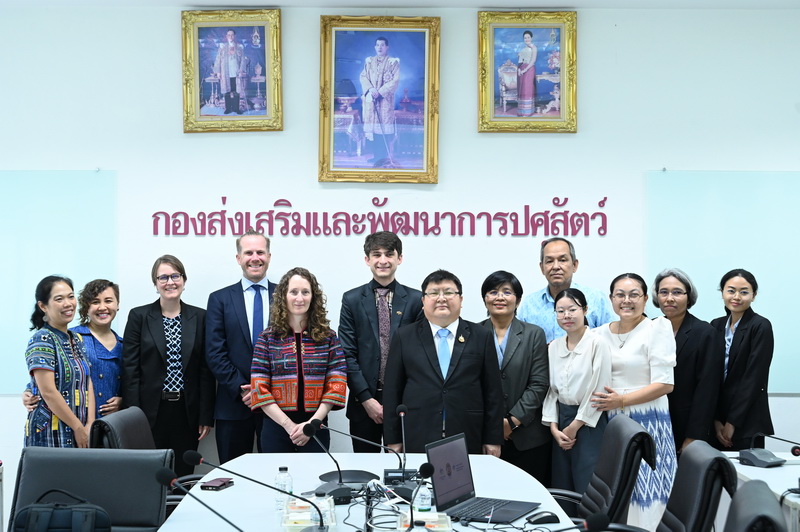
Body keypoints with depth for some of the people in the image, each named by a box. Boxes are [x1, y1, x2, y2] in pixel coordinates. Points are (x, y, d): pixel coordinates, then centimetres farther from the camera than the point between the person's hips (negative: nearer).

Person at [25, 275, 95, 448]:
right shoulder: (41, 340, -8)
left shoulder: (77, 340, 13)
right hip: (51, 434, -6)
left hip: (78, 432, 6)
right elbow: (48, 392, -15)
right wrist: (79, 428, -13)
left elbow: (88, 384, 9)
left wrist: (90, 425, -4)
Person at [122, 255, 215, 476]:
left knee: (183, 475, 5)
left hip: (187, 413, 2)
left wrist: (206, 416, 2)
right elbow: (130, 369, -1)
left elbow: (206, 370, 6)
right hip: (151, 411, -1)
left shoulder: (199, 317, 6)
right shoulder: (139, 316, 1)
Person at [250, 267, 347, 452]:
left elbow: (336, 385, -1)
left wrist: (312, 423, -11)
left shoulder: (328, 337, 4)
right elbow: (260, 389, -4)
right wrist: (289, 425, -12)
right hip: (277, 428, 0)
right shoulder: (267, 338, 1)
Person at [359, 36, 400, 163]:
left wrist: (380, 92, -15)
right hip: (370, 99, 4)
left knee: (385, 128, -7)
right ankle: (377, 155, 8)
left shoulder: (393, 62, 1)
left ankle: (385, 155, -1)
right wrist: (370, 89, -12)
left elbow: (395, 81, -6)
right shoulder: (369, 61, 14)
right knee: (373, 128, 2)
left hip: (385, 99, -4)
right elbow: (363, 76, 8)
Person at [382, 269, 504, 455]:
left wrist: (493, 439, 2)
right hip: (417, 441, 0)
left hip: (467, 441, 0)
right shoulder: (404, 337, 5)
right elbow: (392, 390, 5)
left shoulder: (481, 336, 6)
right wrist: (393, 440, 1)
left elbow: (493, 390, 5)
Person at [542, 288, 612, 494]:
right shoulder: (554, 346, 8)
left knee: (588, 490, -4)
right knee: (562, 490, 10)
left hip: (589, 423, -5)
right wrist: (554, 427, 0)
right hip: (561, 420, 6)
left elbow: (599, 390, -11)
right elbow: (551, 389, 10)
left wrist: (575, 426, -8)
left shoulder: (598, 343, -9)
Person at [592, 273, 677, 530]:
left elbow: (664, 384, -12)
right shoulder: (602, 333, 9)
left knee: (643, 501, -1)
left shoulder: (657, 328, -6)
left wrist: (621, 400, -15)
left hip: (647, 422, -5)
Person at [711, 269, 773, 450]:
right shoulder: (716, 326, 8)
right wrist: (716, 420, -5)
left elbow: (754, 378, -12)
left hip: (747, 422, -5)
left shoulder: (761, 327, -8)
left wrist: (733, 422, -12)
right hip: (716, 417, 5)